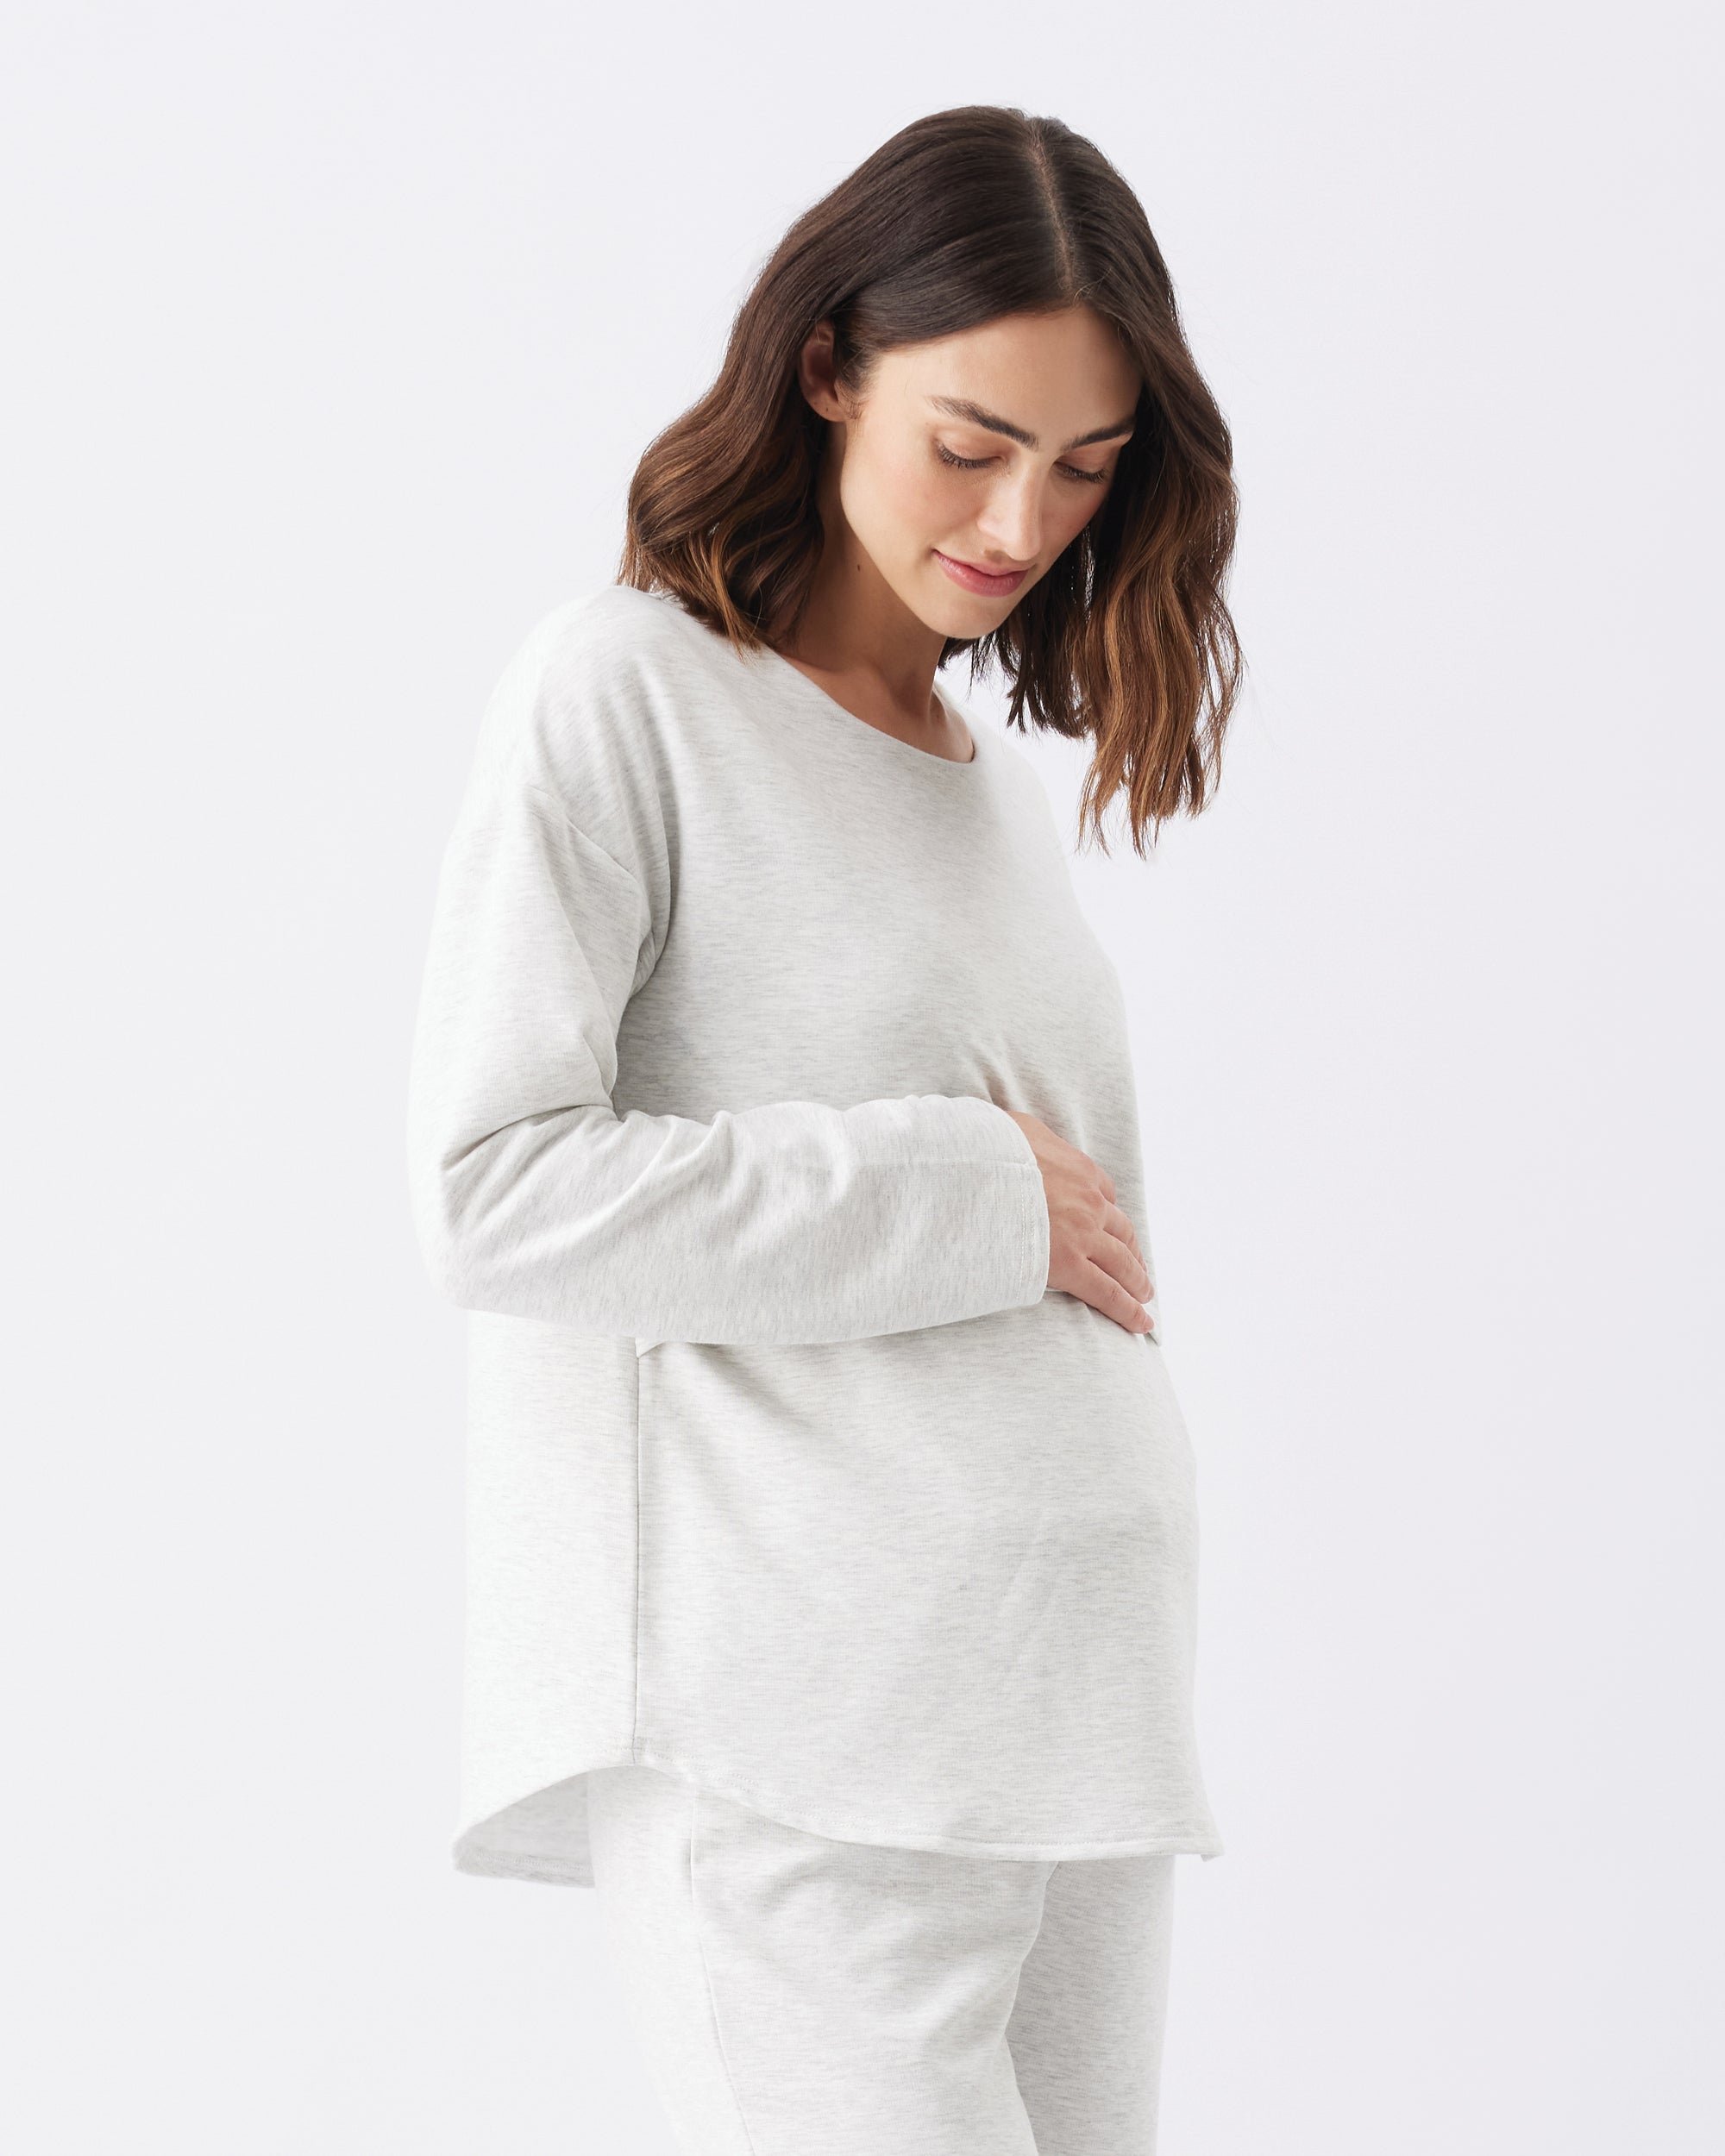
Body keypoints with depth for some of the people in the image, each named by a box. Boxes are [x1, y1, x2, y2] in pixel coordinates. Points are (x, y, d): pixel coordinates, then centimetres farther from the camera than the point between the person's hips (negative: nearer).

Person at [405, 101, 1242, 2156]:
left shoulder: (996, 769, 18)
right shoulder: (621, 692, -3)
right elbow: (491, 1190, -12)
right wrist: (966, 1199, -9)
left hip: (1069, 1727, 7)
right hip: (786, 1746, -7)